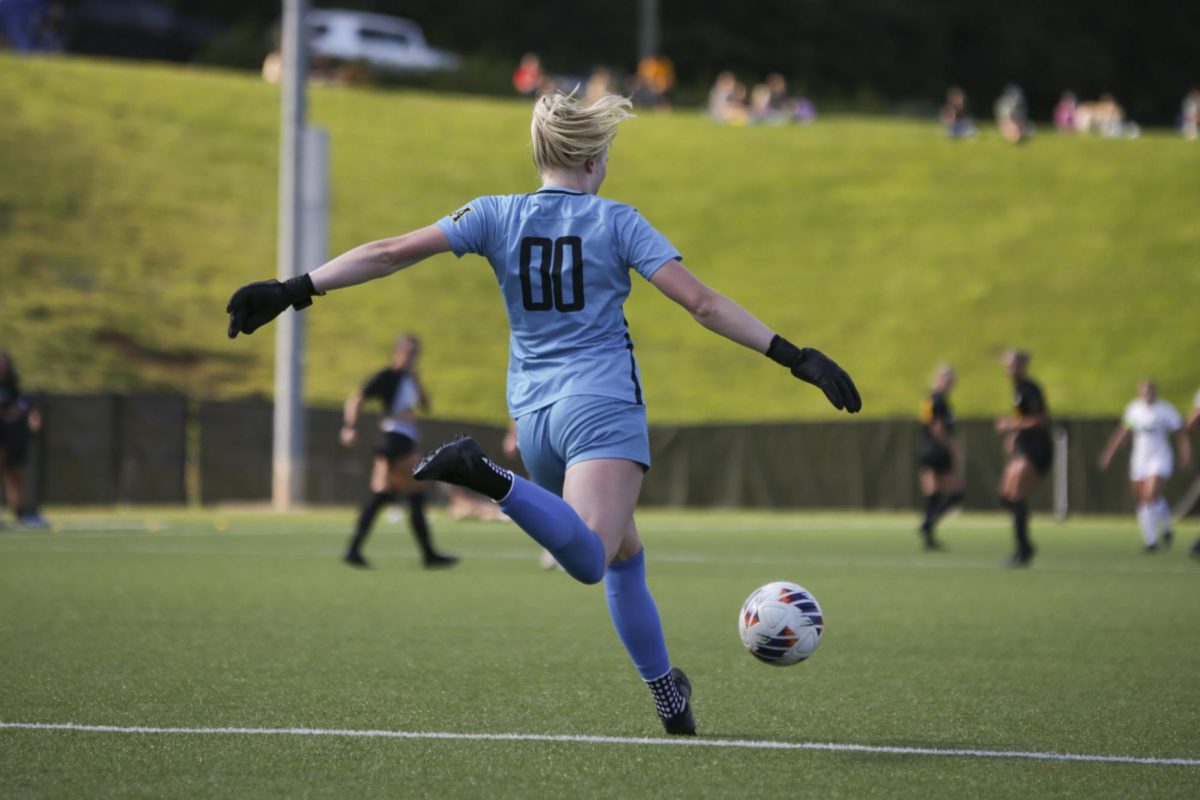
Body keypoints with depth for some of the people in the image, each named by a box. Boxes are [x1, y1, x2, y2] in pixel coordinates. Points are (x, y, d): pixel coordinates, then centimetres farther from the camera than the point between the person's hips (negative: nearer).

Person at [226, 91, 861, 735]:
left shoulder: (497, 216, 8)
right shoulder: (617, 222, 0)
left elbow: (390, 253, -1)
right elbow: (704, 305, -7)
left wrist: (292, 291, 2)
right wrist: (796, 358, -6)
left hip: (532, 411, 6)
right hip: (603, 404, -6)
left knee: (624, 556, 21)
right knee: (590, 560, -27)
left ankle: (668, 697, 21)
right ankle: (491, 481, -44)